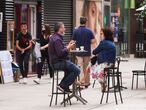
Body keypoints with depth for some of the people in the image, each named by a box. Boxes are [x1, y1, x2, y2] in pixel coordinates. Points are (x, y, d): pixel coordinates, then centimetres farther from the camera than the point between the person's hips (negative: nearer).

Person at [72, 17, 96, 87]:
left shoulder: (76, 31, -4)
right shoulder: (89, 31, -4)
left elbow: (73, 41, -4)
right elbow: (93, 41, -8)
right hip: (87, 52, 1)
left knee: (80, 67, -1)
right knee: (86, 67, 11)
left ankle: (81, 81, -15)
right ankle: (87, 82, 17)